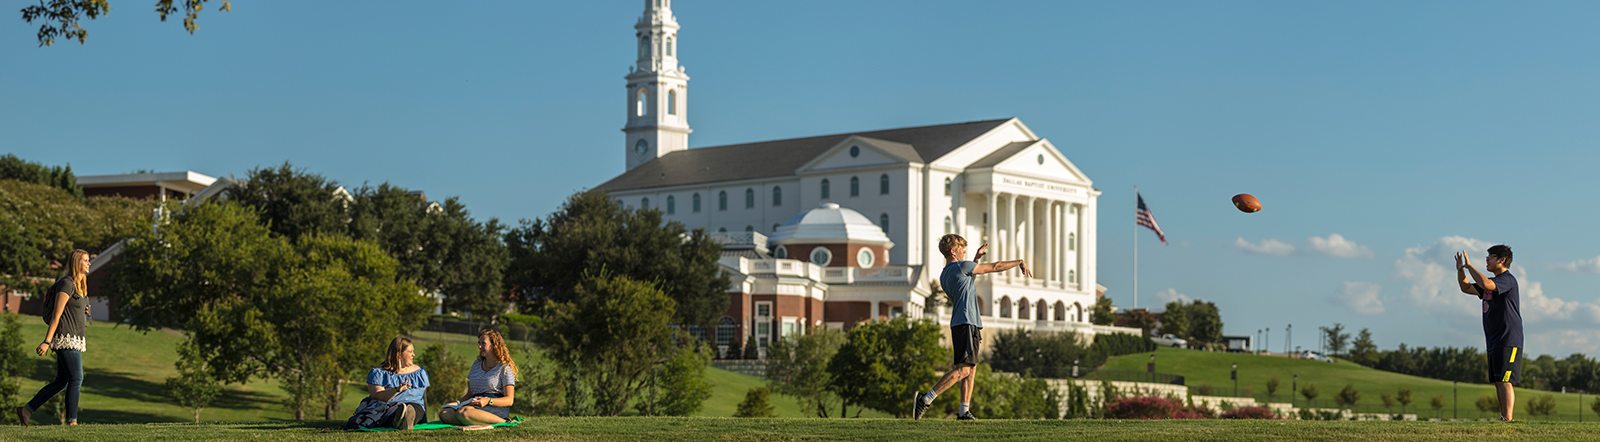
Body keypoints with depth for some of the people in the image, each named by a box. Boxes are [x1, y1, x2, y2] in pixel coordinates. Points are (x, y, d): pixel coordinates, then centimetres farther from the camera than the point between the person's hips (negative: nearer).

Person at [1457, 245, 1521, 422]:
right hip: (1494, 341, 10)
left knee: (1504, 381, -14)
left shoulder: (1508, 280, -11)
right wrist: (1460, 270, 8)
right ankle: (1503, 418, 12)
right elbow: (1466, 288, 24)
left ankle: (1507, 420, -17)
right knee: (1498, 382, 9)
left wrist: (1469, 266, -18)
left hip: (1508, 341, -10)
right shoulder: (1492, 282, 19)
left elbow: (1485, 284, -29)